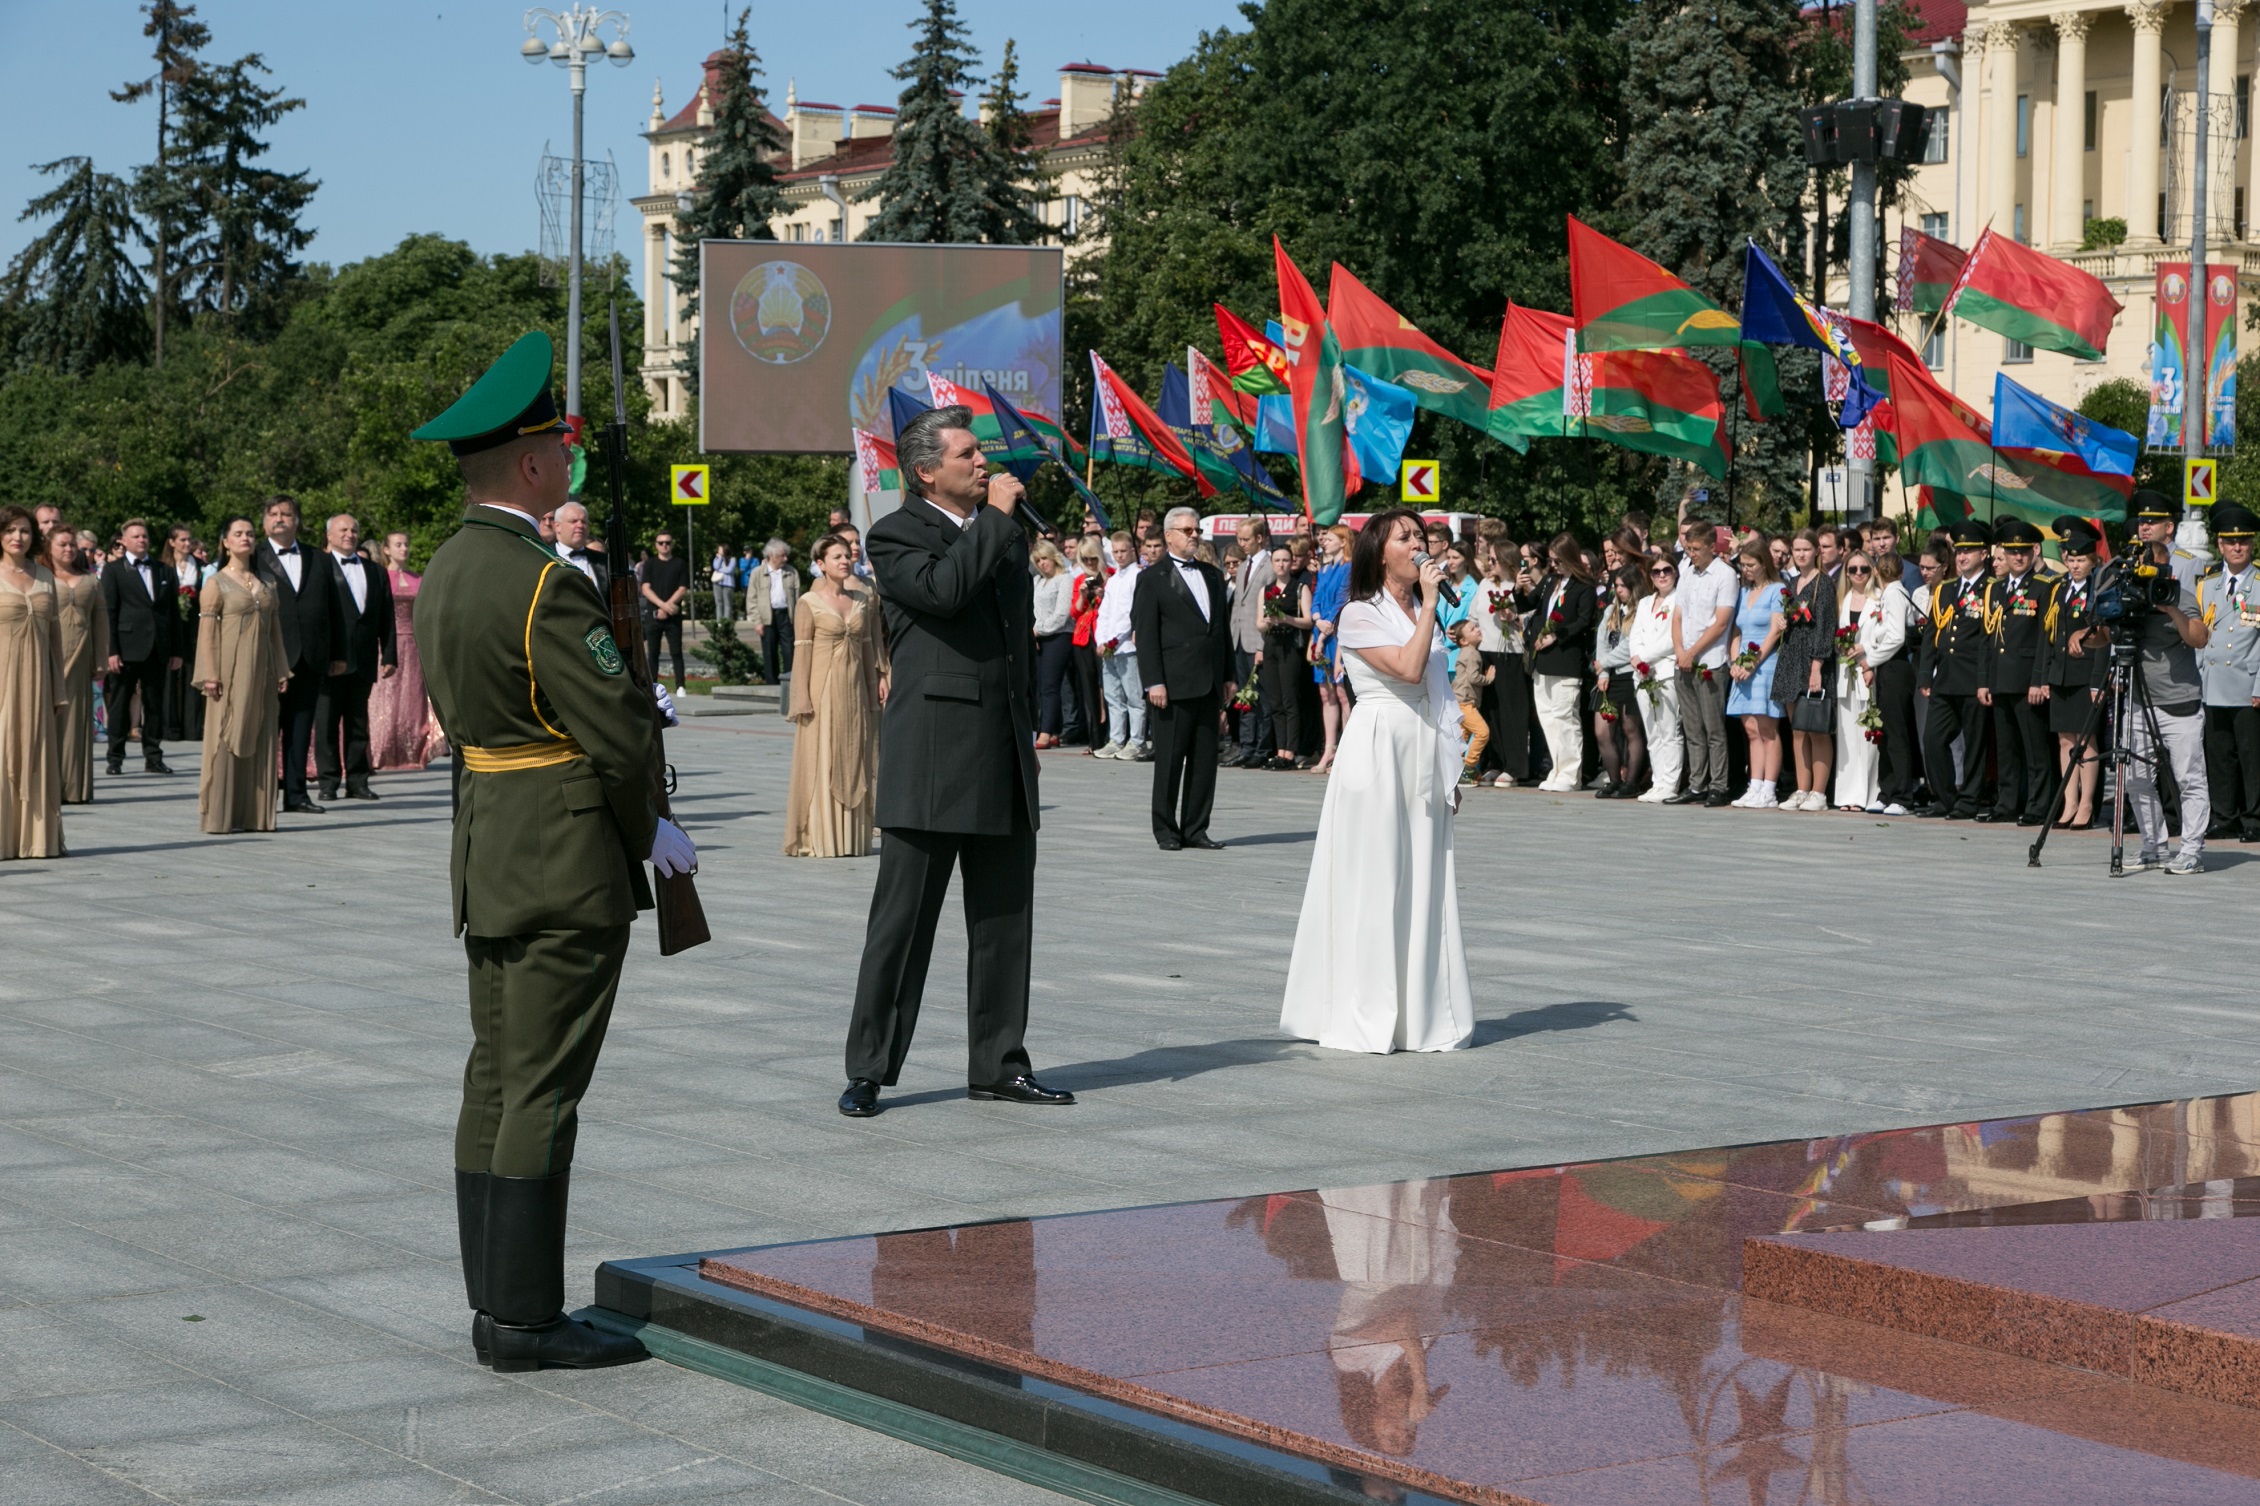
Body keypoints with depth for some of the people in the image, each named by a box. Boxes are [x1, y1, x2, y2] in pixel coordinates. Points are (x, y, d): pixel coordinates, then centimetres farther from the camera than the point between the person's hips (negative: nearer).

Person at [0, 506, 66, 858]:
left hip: (36, 680, 4)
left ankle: (35, 836, 11)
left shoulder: (45, 577, 11)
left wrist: (59, 689, 11)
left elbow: (54, 633, 13)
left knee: (36, 755, 5)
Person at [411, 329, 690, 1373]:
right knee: (541, 1092, -5)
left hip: (486, 847, 9)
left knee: (495, 1082, 12)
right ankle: (526, 1319, -1)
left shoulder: (447, 570, 10)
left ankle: (496, 1305, 18)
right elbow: (619, 733, -19)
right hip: (567, 857, -9)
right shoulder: (544, 584, -19)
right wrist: (649, 830, -1)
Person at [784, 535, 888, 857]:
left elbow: (869, 645, 12)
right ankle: (817, 839, 1)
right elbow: (802, 651, -6)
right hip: (823, 688, -5)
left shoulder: (863, 599, 9)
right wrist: (802, 699, -11)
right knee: (820, 761, -3)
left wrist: (877, 681, 6)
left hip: (855, 688, 5)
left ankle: (849, 837, 14)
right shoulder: (809, 603, -4)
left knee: (854, 762, 7)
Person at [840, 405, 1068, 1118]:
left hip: (1004, 758, 7)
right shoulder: (897, 536, -6)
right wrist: (996, 518, -16)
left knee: (1004, 922, 10)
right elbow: (943, 589, -26)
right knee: (902, 922, -3)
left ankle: (999, 1065, 18)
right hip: (931, 762, -7)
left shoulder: (1003, 531, 16)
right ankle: (868, 1071, 4)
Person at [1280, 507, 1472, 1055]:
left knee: (1424, 882, 6)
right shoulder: (1360, 616, -6)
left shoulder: (1421, 613, 17)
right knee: (1374, 883, -6)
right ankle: (1364, 1018, 0)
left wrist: (1450, 772, 16)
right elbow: (1408, 667, -20)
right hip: (1378, 749, -7)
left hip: (1425, 758, 7)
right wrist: (1430, 603, -14)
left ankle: (1421, 1013, 10)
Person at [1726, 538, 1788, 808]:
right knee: (1752, 731, 4)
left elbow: (1775, 632, -10)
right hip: (1745, 669, 7)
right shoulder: (1744, 592, 17)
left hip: (1766, 665, -7)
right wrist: (1735, 663, 1)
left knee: (1767, 731, -7)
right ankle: (1755, 789, 4)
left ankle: (1769, 793, -8)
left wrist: (1753, 664, -13)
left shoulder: (1776, 590, -3)